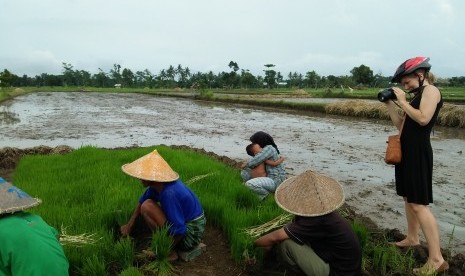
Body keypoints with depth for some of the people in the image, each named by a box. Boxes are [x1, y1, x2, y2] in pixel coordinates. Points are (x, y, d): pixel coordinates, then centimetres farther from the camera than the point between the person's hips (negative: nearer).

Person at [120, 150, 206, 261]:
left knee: (146, 207, -15)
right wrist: (129, 225, 17)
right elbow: (142, 201, 15)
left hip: (189, 237, -9)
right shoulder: (158, 183, -4)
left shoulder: (169, 193, -30)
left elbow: (179, 231, -26)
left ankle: (171, 252, -7)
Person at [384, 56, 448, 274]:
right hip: (407, 151, 10)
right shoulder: (417, 96, 18)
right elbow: (401, 125, 17)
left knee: (418, 203, -11)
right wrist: (390, 104, 10)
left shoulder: (431, 91, -8)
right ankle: (412, 238, 29)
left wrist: (402, 101, -14)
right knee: (408, 197, 16)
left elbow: (423, 119, -23)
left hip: (418, 152, -10)